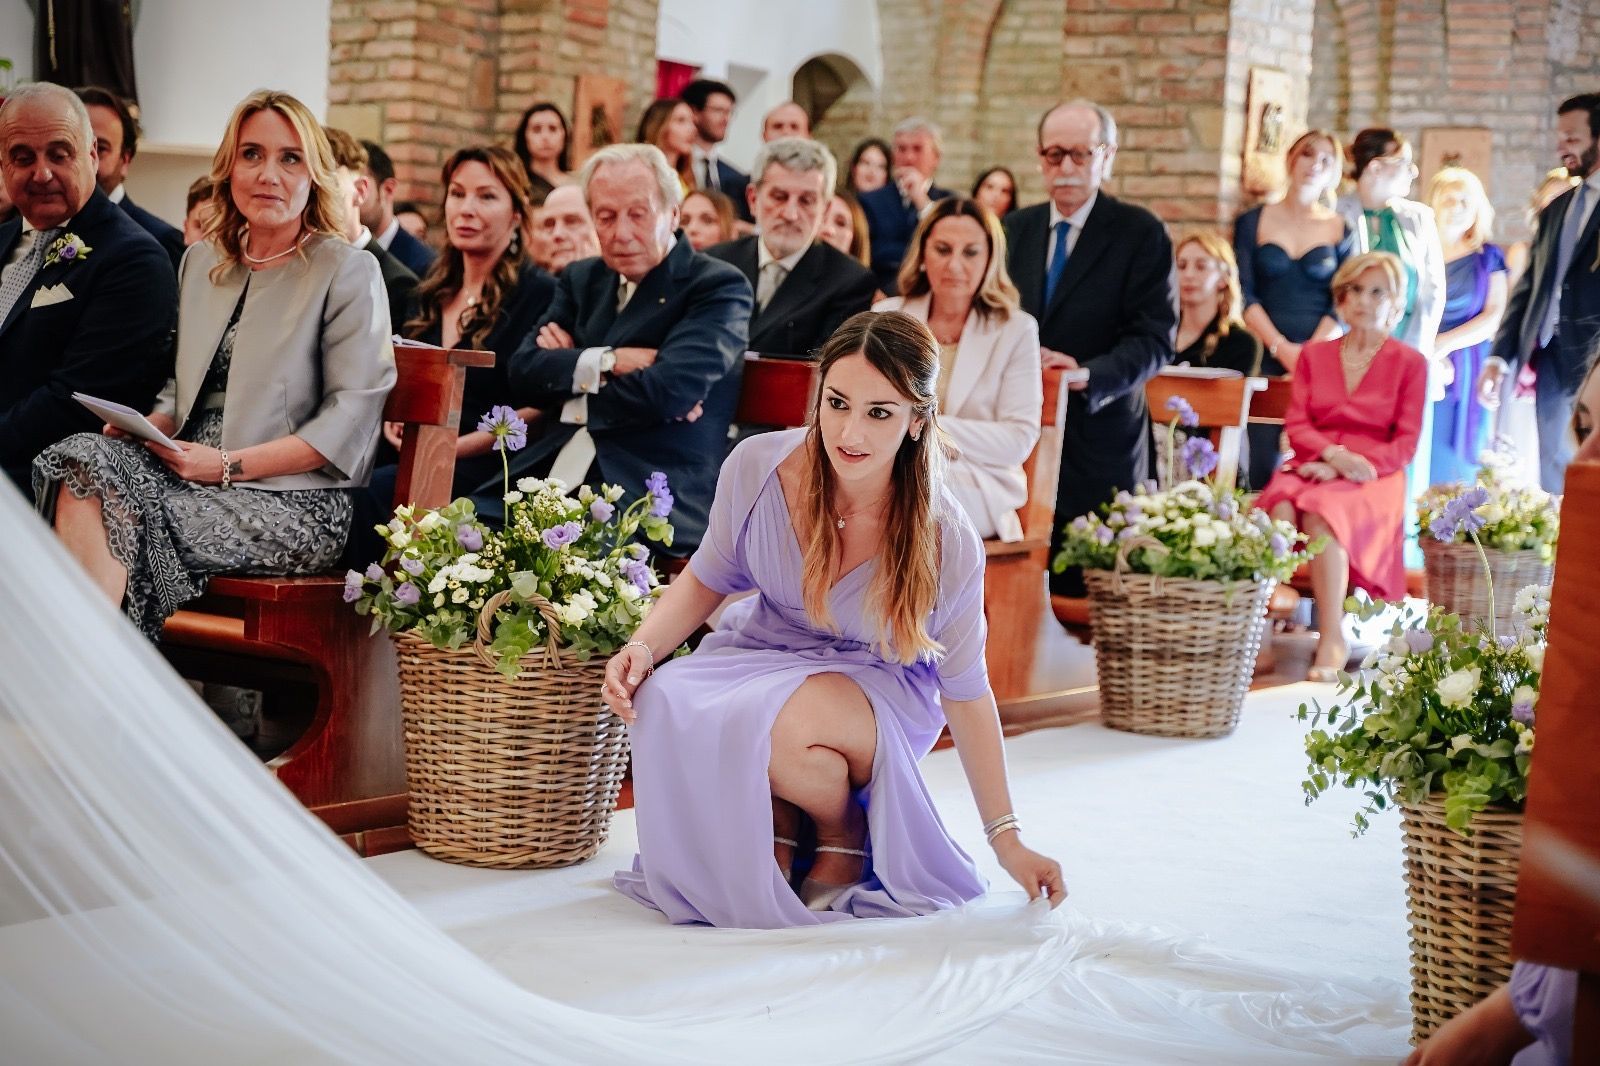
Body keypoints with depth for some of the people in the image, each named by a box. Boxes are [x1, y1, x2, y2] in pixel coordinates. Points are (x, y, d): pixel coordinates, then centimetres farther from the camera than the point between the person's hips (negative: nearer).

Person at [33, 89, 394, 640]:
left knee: (130, 519, -30)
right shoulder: (202, 261, 19)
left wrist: (230, 464, -16)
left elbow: (351, 416, -9)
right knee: (83, 458, -25)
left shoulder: (349, 272, -1)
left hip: (294, 499, -6)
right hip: (187, 466, 6)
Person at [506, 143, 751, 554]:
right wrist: (607, 361, -9)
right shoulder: (581, 280, 19)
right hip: (549, 481, 6)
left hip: (651, 501, -6)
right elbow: (523, 373, 7)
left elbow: (669, 390, -15)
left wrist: (569, 370, -1)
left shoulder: (719, 287, 0)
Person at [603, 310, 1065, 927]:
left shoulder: (947, 545, -23)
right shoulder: (758, 467, -19)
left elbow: (965, 691, -10)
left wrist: (1007, 841, -6)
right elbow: (708, 580, 2)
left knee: (785, 725, -37)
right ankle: (777, 826, 1)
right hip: (762, 653, 3)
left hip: (880, 687, -3)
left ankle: (845, 836, 0)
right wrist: (644, 647, -18)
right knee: (669, 705, -30)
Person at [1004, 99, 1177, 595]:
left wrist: (1088, 375, -22)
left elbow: (1155, 339, -6)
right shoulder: (1015, 229, 16)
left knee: (1086, 590, -6)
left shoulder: (1140, 233, 0)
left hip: (1098, 440, -4)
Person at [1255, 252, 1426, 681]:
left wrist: (1339, 468, -12)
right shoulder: (1314, 355, 18)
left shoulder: (1410, 362, 8)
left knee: (1322, 515, -36)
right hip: (1312, 468, 3)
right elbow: (1296, 425, 9)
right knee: (1280, 511, -34)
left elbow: (1406, 442, 1)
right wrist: (1334, 453, -13)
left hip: (1373, 478, -2)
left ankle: (1332, 637, -33)